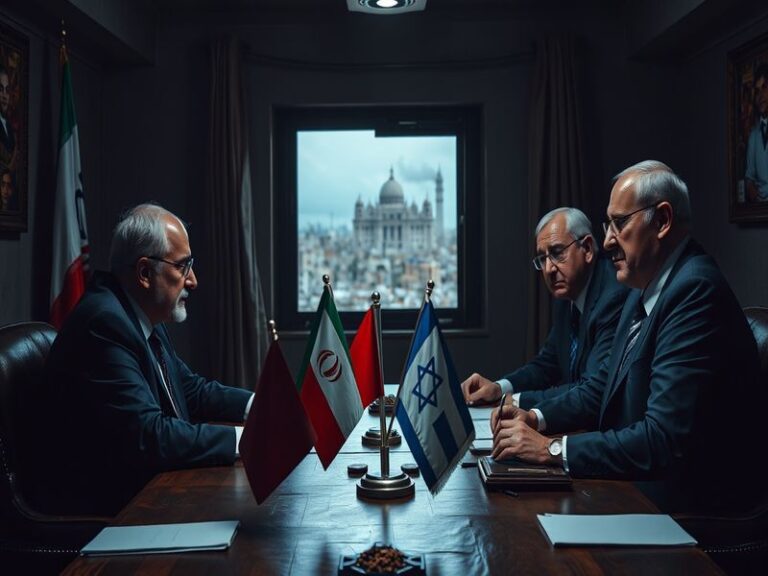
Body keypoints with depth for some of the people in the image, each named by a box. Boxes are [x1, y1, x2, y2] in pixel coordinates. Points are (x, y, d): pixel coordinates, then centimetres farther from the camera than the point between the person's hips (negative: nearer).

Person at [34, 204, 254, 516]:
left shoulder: (143, 319, 7)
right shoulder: (104, 323, -22)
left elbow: (192, 390, 15)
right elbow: (147, 437, -27)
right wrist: (244, 437, -23)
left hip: (145, 486, 9)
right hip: (103, 508, -8)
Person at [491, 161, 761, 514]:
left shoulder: (695, 291, -22)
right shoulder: (645, 291, 8)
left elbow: (666, 440, -28)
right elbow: (607, 383, 18)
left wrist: (551, 448, -21)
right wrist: (537, 417, 3)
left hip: (687, 504, -8)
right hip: (633, 485, 8)